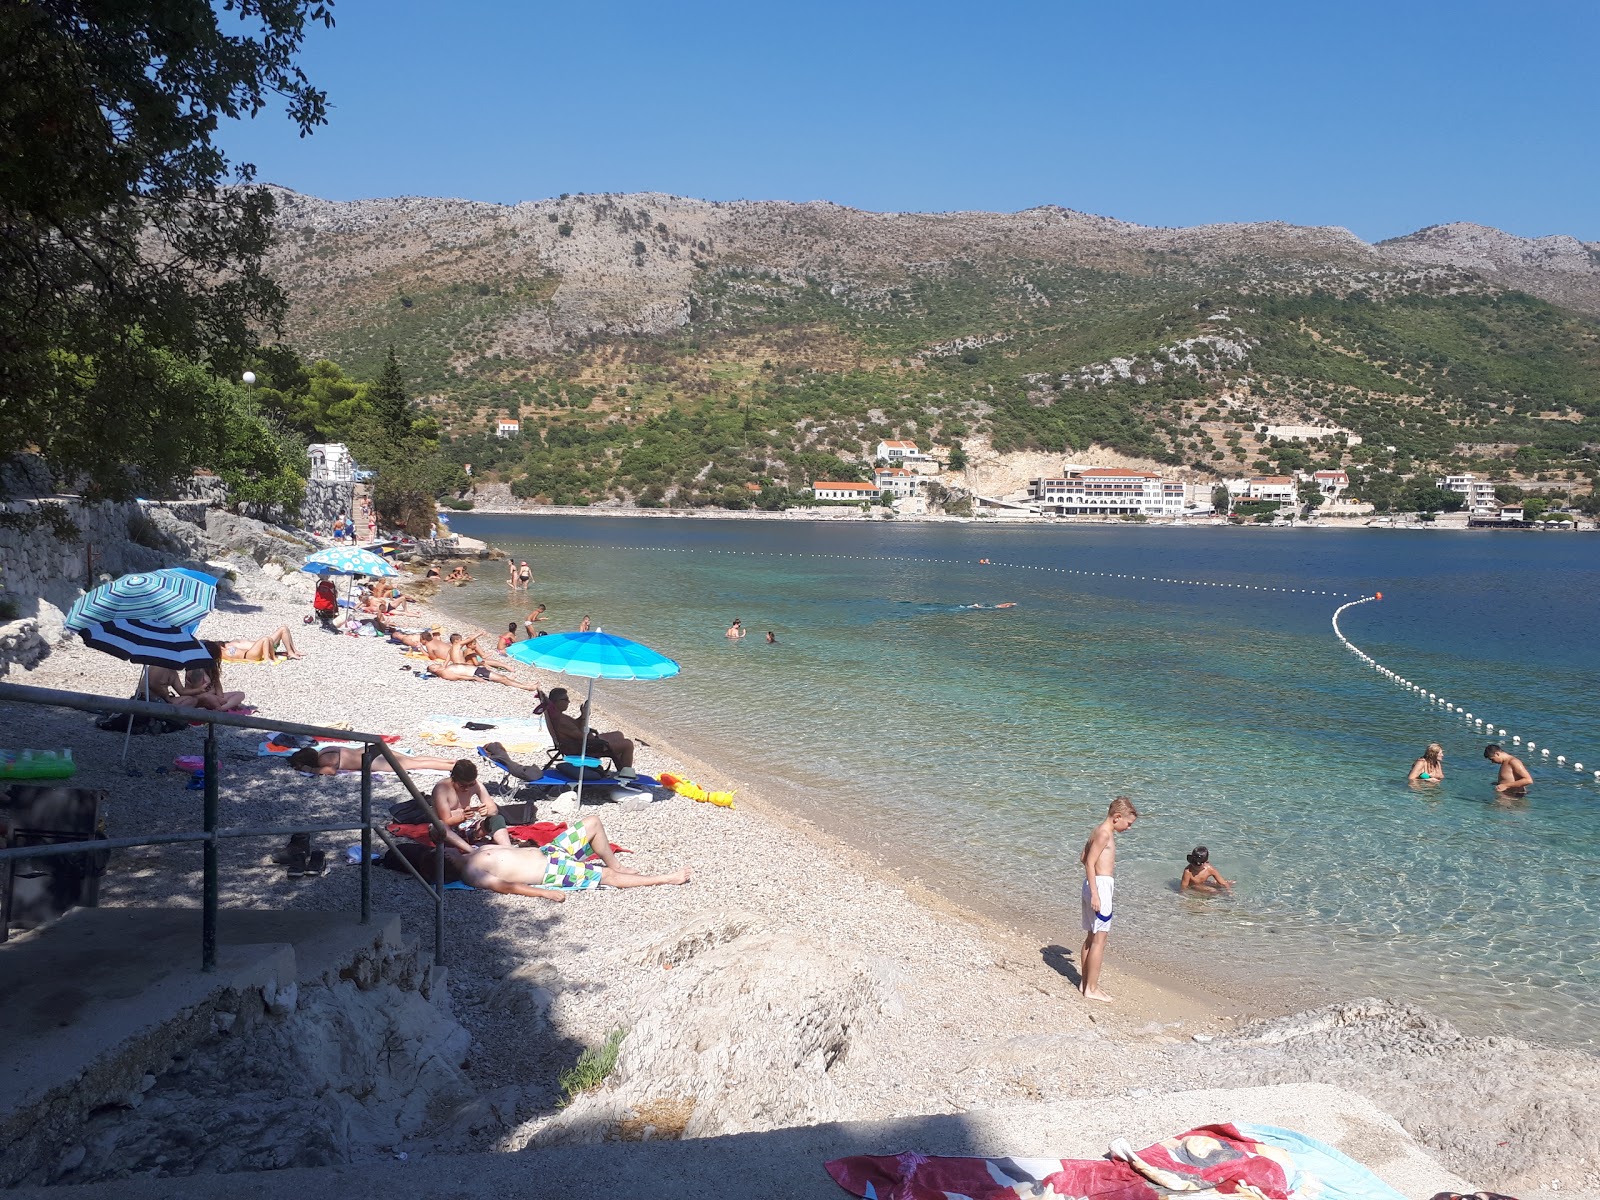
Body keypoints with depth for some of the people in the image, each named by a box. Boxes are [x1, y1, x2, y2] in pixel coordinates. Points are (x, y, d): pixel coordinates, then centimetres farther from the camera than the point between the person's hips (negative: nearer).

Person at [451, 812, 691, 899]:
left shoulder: (474, 852, 11)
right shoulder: (470, 871, -17)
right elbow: (502, 886, -27)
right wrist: (543, 893, -36)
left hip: (545, 852, 9)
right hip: (552, 873, -9)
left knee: (592, 822, 8)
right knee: (607, 875, -12)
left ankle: (615, 865, 25)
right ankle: (666, 879, 0)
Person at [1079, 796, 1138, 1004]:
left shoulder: (1099, 830, 14)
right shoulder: (1105, 833, -15)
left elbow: (1083, 858, 22)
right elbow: (1089, 863, -20)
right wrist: (1094, 893, -23)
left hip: (1093, 884, 10)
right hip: (1100, 885, -10)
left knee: (1092, 936, 17)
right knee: (1099, 938, -5)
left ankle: (1085, 981, 26)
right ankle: (1091, 989, -1)